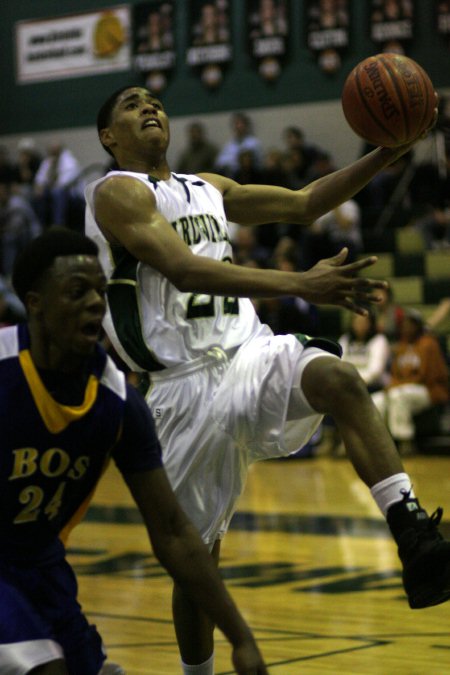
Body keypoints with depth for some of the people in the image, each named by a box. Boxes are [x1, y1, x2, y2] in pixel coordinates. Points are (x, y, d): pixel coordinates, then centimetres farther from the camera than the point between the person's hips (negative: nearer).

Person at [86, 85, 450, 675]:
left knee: (338, 378, -29)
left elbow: (304, 205, 19)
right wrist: (299, 284, -31)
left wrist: (387, 153, 4)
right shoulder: (117, 193, -4)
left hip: (252, 355, 4)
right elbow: (186, 271, -20)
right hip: (189, 386, -4)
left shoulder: (208, 188, 19)